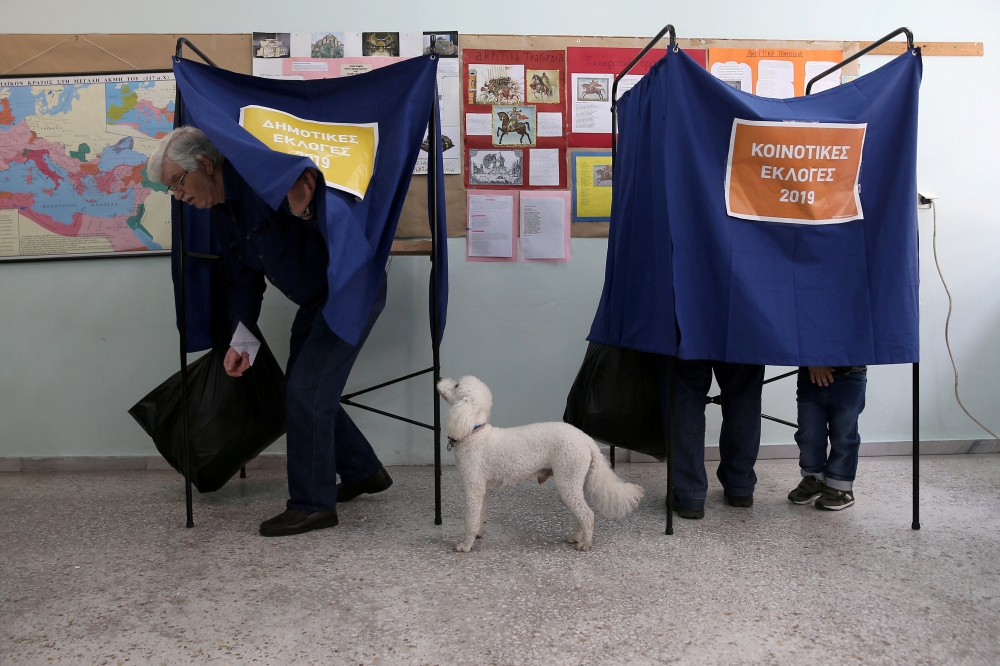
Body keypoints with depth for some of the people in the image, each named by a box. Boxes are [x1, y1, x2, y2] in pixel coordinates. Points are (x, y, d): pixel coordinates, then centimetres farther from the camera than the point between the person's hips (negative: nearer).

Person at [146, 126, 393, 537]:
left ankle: (312, 504, 3)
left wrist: (305, 212, -47)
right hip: (316, 300, 10)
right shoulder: (221, 214, 7)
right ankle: (363, 472, 32)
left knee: (306, 391, -11)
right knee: (303, 391, 15)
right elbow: (243, 282, 12)